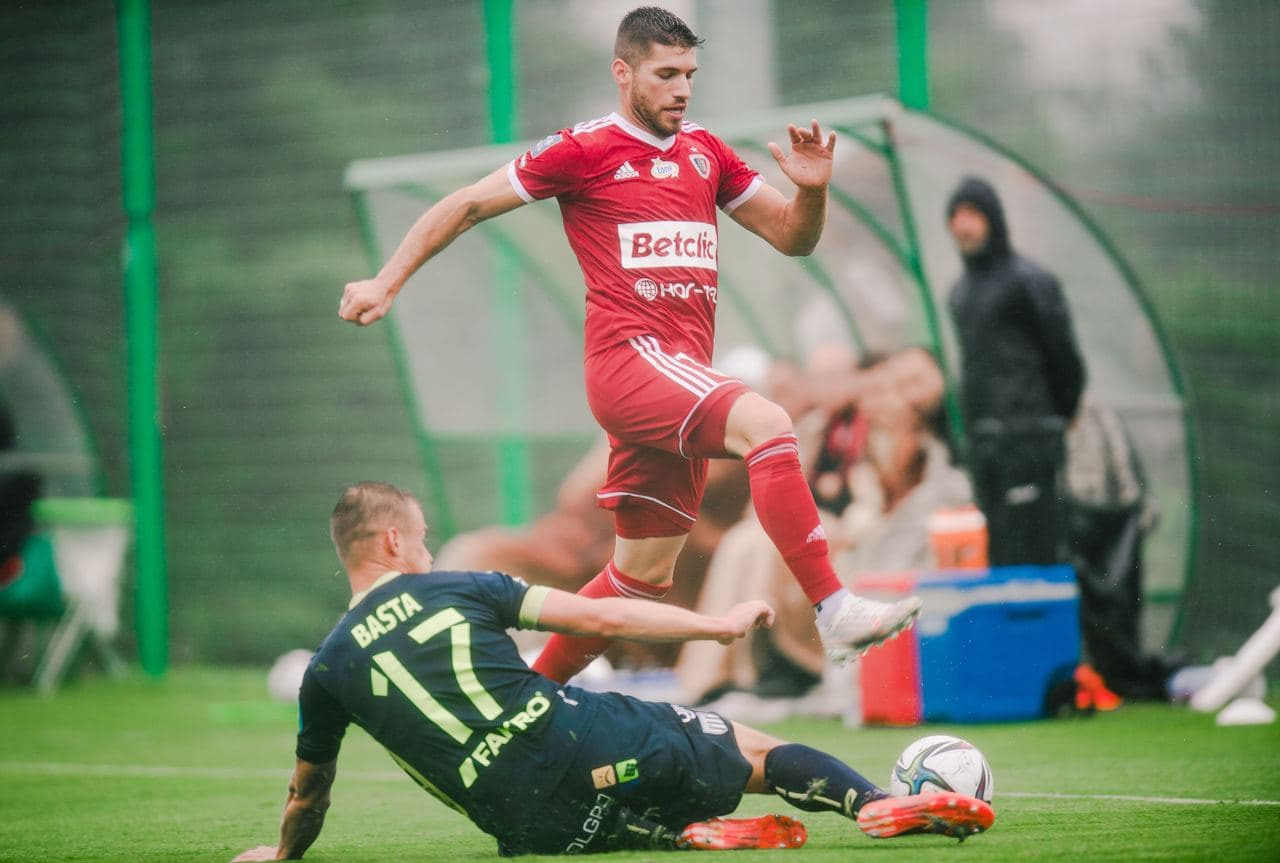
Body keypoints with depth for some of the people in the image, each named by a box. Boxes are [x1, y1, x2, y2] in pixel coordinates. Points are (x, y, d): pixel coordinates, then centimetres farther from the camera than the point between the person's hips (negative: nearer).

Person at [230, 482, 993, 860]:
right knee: (753, 748, 17)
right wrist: (720, 624, 15)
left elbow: (308, 797, 22)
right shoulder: (458, 590, 9)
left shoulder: (328, 669, 12)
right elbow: (596, 618, 6)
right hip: (589, 746, -1)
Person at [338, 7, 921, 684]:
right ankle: (834, 610, -37)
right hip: (628, 355, -7)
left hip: (681, 380, 7)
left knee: (645, 574, 11)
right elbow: (466, 207, 8)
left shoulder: (706, 154, 18)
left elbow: (791, 238, 21)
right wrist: (385, 283, 4)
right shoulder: (584, 150, 2)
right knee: (766, 423, -31)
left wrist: (812, 190, -1)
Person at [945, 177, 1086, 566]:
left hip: (1026, 435, -8)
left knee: (1031, 551, -11)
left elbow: (1065, 359, -4)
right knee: (998, 552, 7)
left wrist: (1058, 423, 0)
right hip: (981, 442, 8)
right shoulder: (959, 292, 18)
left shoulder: (1030, 281, -5)